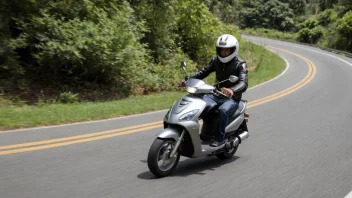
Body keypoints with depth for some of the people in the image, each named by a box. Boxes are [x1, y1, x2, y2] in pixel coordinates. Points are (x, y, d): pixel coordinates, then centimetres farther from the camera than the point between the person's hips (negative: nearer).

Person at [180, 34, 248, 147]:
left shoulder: (240, 64, -10)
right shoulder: (215, 60, 7)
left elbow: (243, 83, -25)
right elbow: (203, 72, 7)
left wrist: (232, 90, -49)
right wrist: (187, 79, -12)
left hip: (232, 98, -5)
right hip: (216, 95, 5)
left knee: (223, 110, -37)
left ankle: (220, 138, -18)